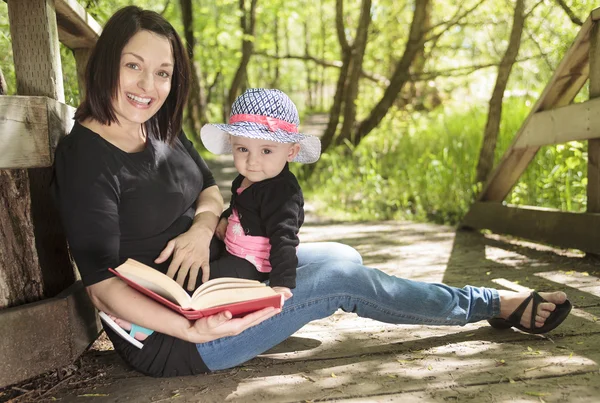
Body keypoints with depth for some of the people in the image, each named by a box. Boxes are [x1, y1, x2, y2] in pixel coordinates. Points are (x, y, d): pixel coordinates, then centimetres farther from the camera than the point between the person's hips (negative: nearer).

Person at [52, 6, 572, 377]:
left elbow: (211, 192, 11)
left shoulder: (161, 130, 1)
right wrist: (195, 332, -30)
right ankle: (495, 305, 11)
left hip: (204, 278, 8)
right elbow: (102, 286, -24)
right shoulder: (85, 157, -23)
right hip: (166, 337, -8)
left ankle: (485, 304, 28)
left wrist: (202, 226, -13)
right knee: (342, 279, -9)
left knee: (341, 257, 6)